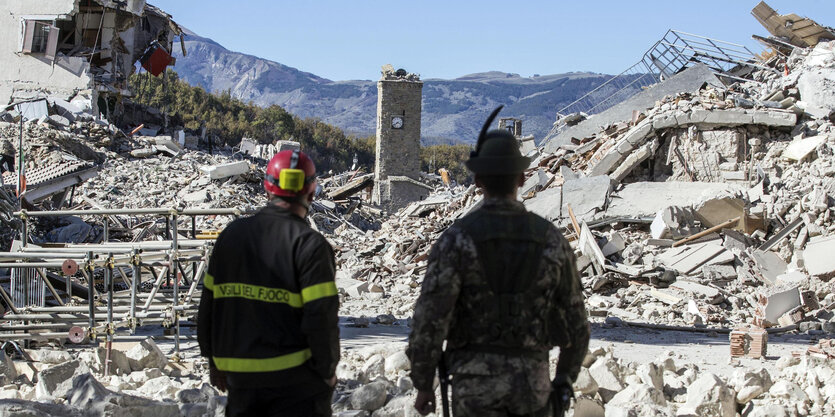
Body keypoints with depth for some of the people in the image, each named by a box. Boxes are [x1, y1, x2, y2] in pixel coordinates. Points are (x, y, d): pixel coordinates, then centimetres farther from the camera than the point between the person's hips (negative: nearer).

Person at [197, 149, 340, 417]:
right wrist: (328, 370, -2)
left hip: (239, 377, 5)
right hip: (296, 378, -5)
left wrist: (215, 360, 19)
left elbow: (209, 304, 9)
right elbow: (321, 316, -16)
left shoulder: (232, 235, 5)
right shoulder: (310, 244, -12)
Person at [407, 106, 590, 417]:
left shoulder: (456, 239, -10)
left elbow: (429, 320, -15)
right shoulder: (551, 240, 0)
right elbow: (575, 321, 5)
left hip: (476, 382, -2)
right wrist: (565, 380, 19)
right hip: (530, 381, 3)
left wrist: (423, 385, -3)